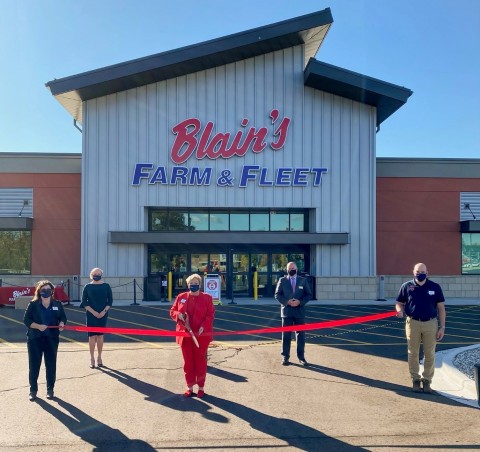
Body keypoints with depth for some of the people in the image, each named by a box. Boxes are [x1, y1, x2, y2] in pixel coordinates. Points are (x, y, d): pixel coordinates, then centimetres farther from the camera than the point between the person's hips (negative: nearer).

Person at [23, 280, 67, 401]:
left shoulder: (57, 304, 4)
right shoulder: (33, 304, -3)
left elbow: (63, 317, 10)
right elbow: (26, 320, -6)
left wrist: (61, 324, -13)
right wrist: (38, 326, -21)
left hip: (51, 338, 2)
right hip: (35, 339, -1)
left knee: (51, 365, 6)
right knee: (34, 365, 4)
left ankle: (50, 389, 20)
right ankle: (33, 390, 18)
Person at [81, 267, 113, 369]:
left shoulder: (106, 286, 2)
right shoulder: (88, 287, 0)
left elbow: (110, 301, 3)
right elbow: (84, 302, -2)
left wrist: (104, 311, -10)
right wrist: (93, 312, -12)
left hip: (103, 315, 1)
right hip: (91, 315, -1)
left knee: (100, 336, 6)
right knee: (92, 336, -2)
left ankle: (99, 357, 17)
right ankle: (92, 358, 5)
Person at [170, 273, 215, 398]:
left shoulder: (207, 298, -2)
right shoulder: (181, 297, 7)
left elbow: (210, 315, -5)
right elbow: (172, 311, 11)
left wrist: (203, 327, -19)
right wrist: (178, 315, -12)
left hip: (201, 335, -3)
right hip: (185, 335, 3)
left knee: (200, 361, 5)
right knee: (188, 361, 9)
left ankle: (201, 387, 16)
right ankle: (189, 387, 20)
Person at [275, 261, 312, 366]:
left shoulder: (303, 280, 6)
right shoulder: (282, 280, 5)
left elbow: (309, 295, 4)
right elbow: (277, 294, 2)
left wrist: (300, 302, -12)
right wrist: (287, 302, -13)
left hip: (299, 311, 1)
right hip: (286, 311, -1)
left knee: (300, 335, 4)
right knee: (286, 335, 2)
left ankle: (301, 357, 12)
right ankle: (285, 357, 9)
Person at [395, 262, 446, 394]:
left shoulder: (435, 287, 1)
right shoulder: (407, 286, 1)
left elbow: (441, 308, 4)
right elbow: (399, 303, 8)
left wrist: (442, 327, 0)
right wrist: (400, 311, -15)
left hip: (431, 324, 0)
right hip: (413, 323, 0)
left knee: (430, 354, 6)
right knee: (413, 354, 6)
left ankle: (427, 381, 18)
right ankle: (415, 380, 19)